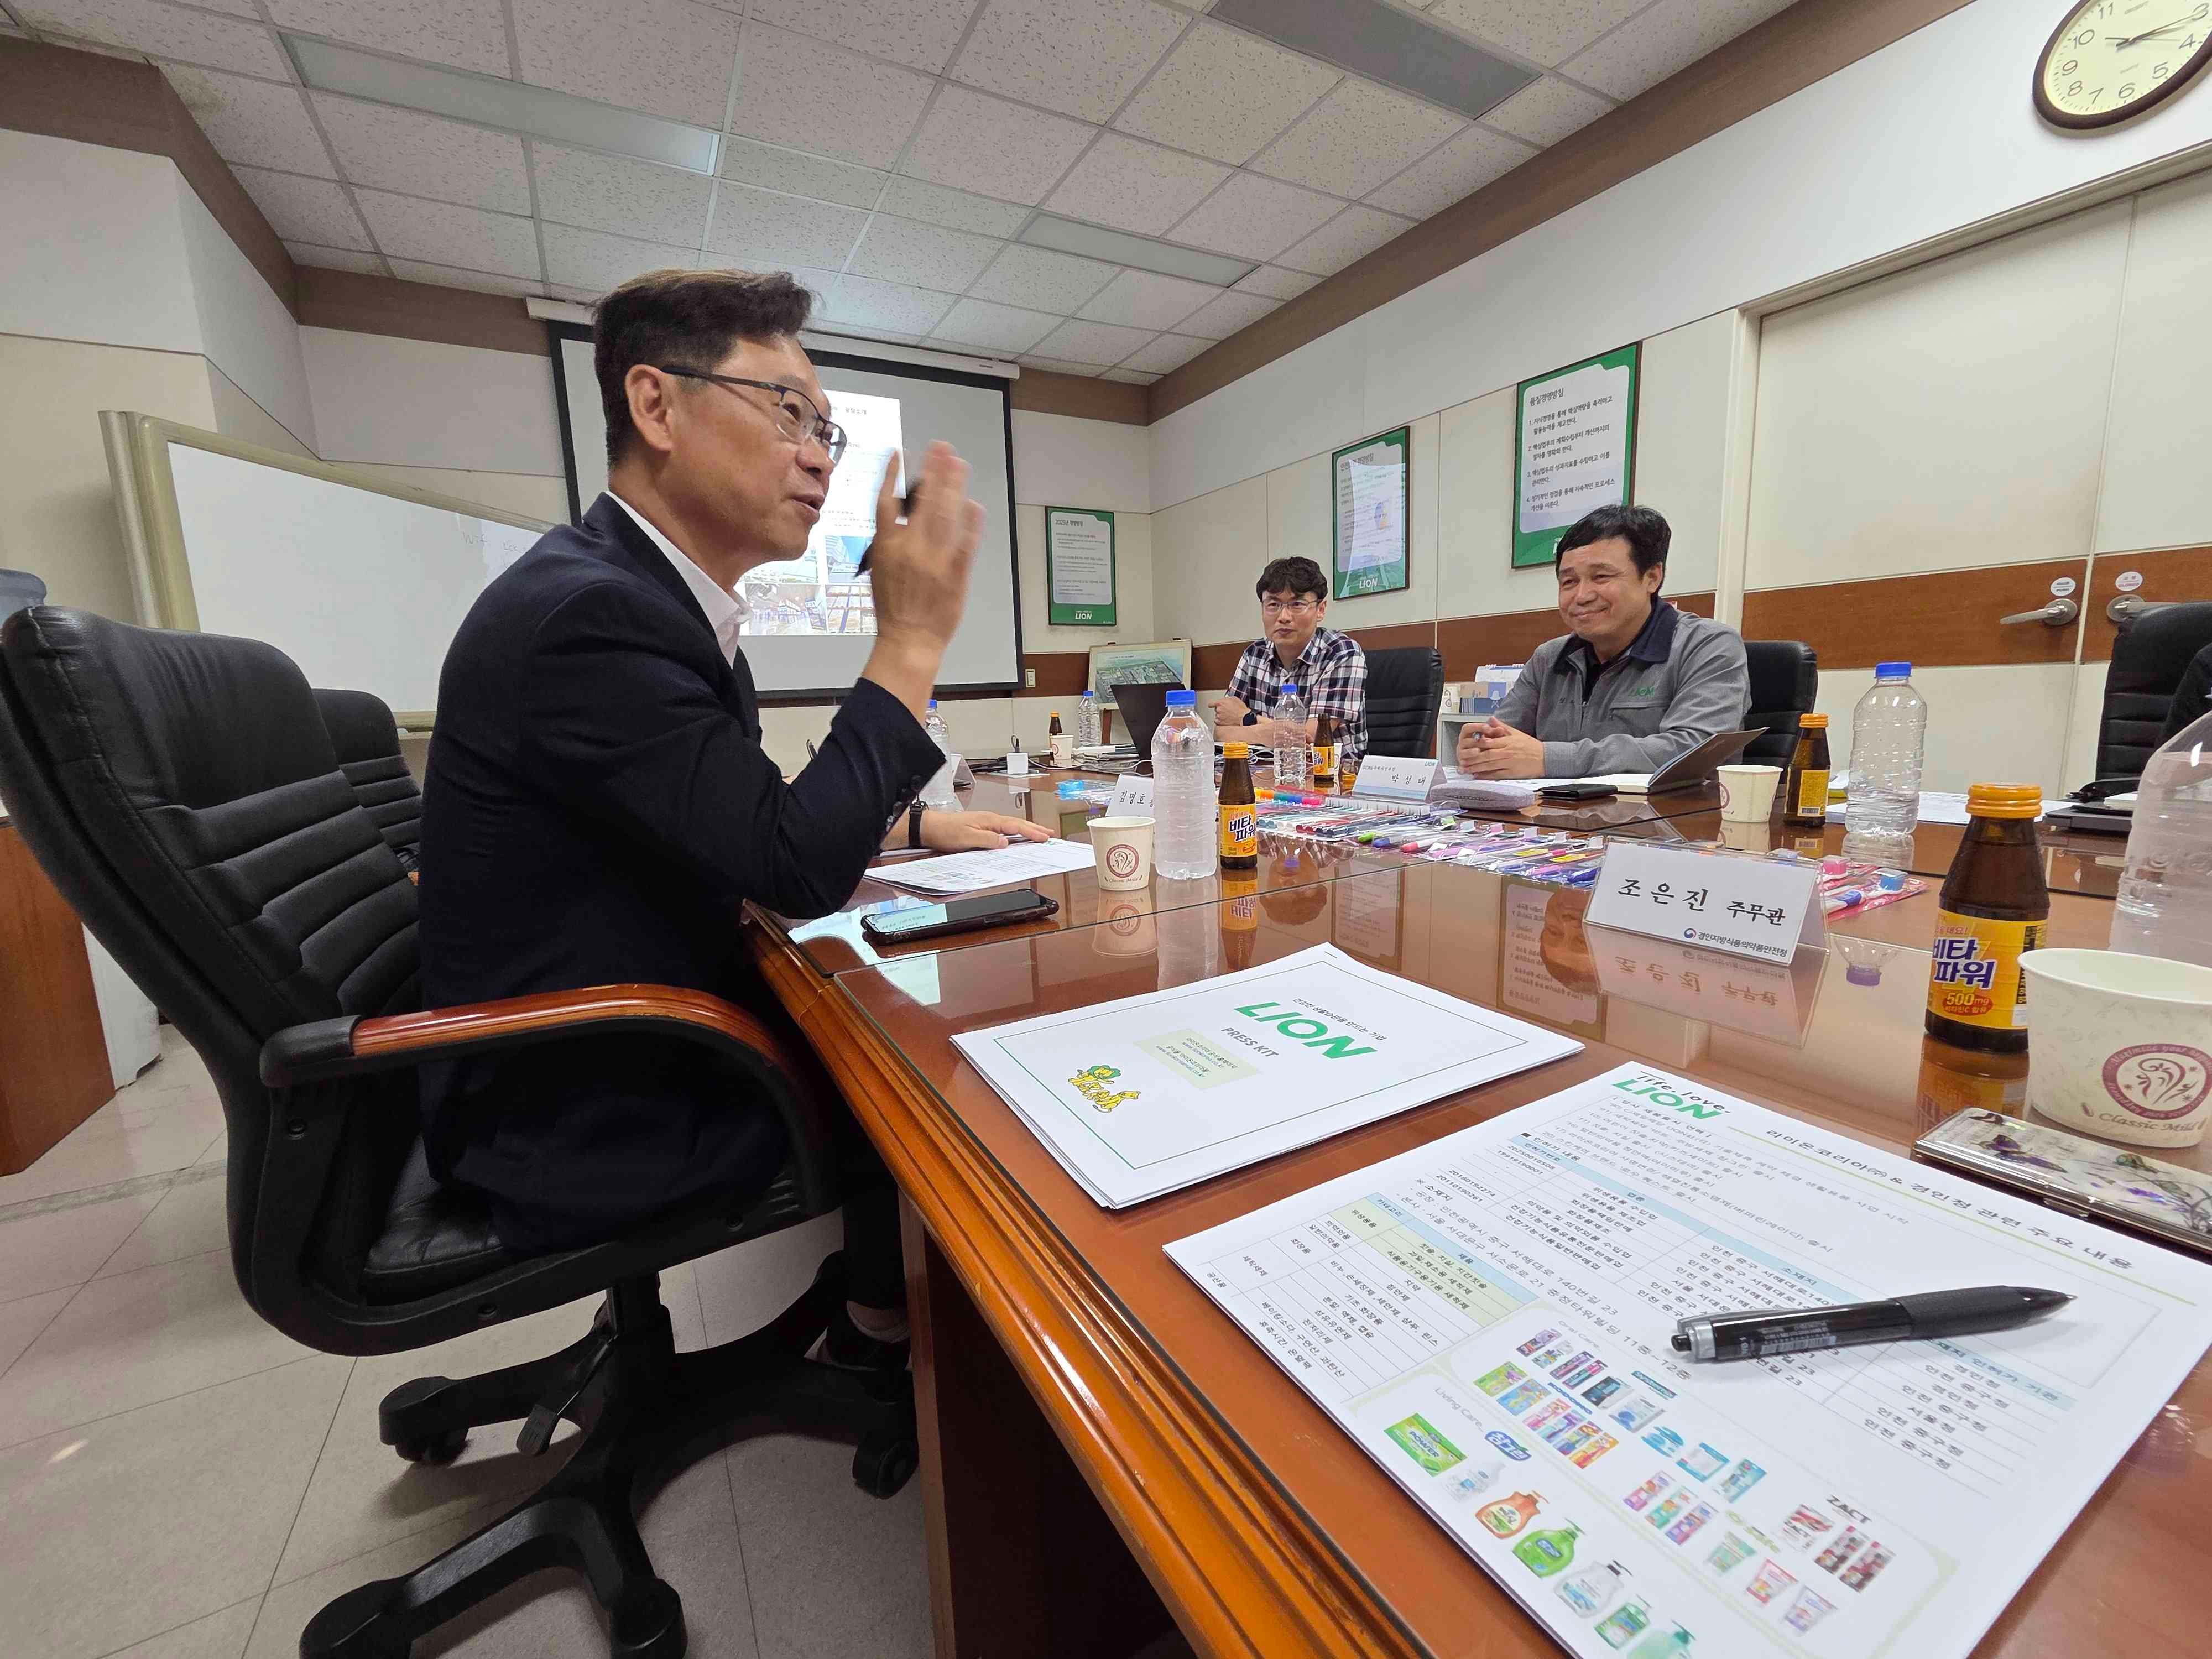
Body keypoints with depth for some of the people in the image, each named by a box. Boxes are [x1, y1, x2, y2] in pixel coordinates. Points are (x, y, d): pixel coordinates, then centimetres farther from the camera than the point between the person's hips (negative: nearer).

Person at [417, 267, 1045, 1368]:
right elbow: (801, 867, -29)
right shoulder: (586, 613, -27)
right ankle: (882, 1342, 31)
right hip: (573, 1119, -8)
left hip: (636, 1027, 8)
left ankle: (867, 1306, 33)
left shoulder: (653, 594, 5)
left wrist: (917, 825, 4)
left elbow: (754, 814, 14)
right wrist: (911, 635, -25)